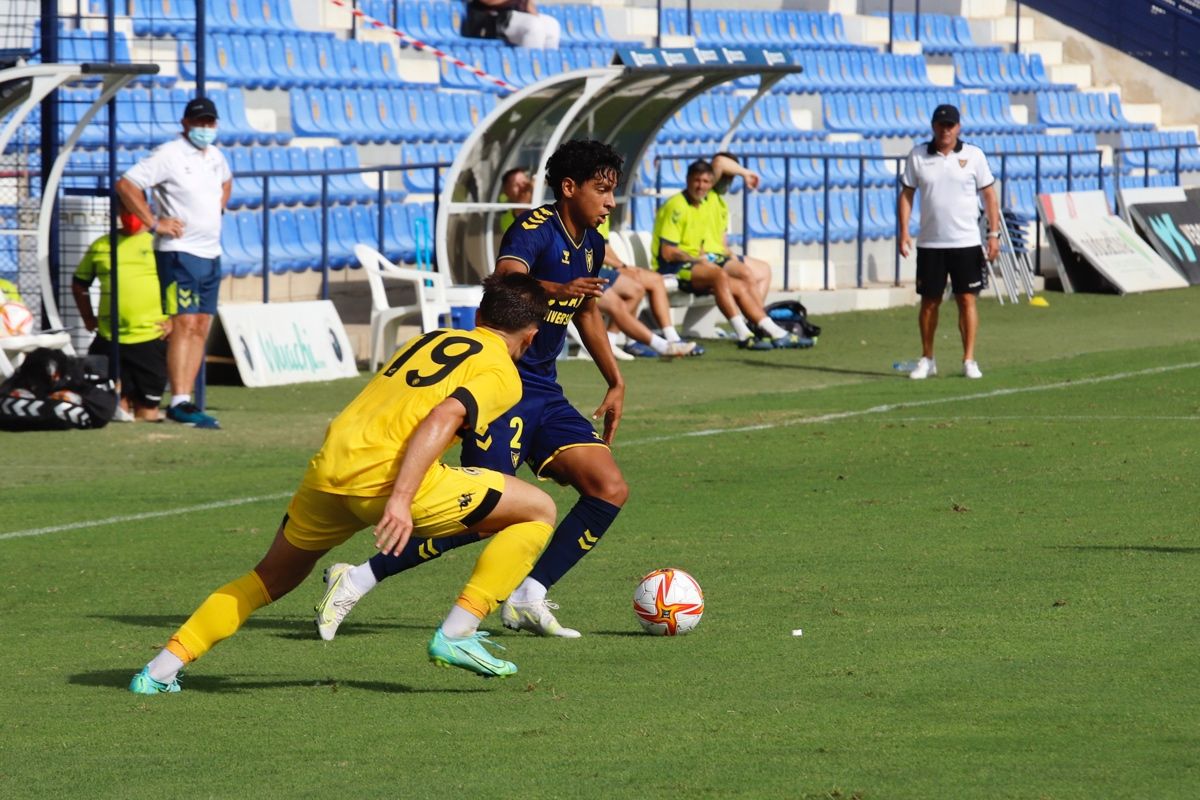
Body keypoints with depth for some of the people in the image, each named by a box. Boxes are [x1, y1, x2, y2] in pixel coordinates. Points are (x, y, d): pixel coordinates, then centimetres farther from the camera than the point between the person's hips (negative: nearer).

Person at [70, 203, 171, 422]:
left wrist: (174, 320, -7)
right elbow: (79, 284, 21)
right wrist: (88, 319, 11)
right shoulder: (100, 246, 9)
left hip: (151, 339, -3)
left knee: (147, 411, 3)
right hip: (108, 339, 3)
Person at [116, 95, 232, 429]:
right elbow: (126, 184, -16)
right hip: (179, 252, -8)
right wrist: (154, 222, -17)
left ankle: (185, 399, 7)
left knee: (201, 328, 5)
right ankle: (179, 402, -20)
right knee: (184, 324, -16)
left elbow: (225, 181, 37)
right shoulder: (169, 155, -10)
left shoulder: (215, 157, 14)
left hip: (211, 254, 8)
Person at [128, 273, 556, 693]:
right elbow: (442, 418, -13)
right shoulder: (502, 374, 5)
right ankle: (456, 633, -2)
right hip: (387, 474, -7)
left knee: (275, 576, 28)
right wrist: (400, 500, -21)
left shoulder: (429, 340, 27)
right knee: (538, 512, 6)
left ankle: (165, 665, 19)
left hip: (327, 468, 7)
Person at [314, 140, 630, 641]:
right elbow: (505, 281, -35)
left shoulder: (591, 246, 12)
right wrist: (554, 289, -55)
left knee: (610, 490, -4)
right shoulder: (535, 229, -14)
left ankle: (527, 599, 0)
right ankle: (357, 580, -7)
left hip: (544, 393, 9)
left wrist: (616, 382, 33)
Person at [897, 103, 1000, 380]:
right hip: (930, 243, 1)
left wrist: (994, 234, -5)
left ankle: (969, 360, 2)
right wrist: (904, 231, -5)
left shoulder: (973, 155, 0)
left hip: (966, 243, -1)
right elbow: (906, 194, 5)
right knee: (929, 301, 5)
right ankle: (927, 360, 16)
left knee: (967, 299, -3)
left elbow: (989, 194, 2)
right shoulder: (918, 156, 3)